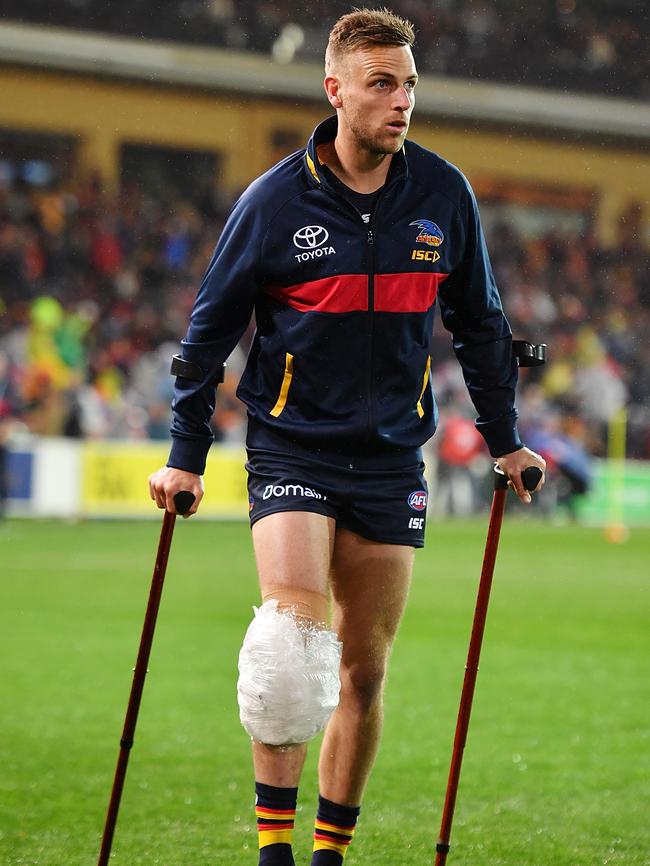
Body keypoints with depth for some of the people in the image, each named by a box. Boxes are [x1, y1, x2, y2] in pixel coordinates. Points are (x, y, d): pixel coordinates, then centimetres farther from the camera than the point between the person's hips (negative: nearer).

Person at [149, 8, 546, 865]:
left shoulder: (443, 194, 1)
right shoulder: (275, 200, -7)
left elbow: (479, 323, 14)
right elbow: (210, 328, 2)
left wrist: (504, 439, 16)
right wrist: (185, 455, 1)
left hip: (392, 457, 3)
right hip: (293, 448, -3)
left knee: (364, 671, 5)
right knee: (294, 623, -22)